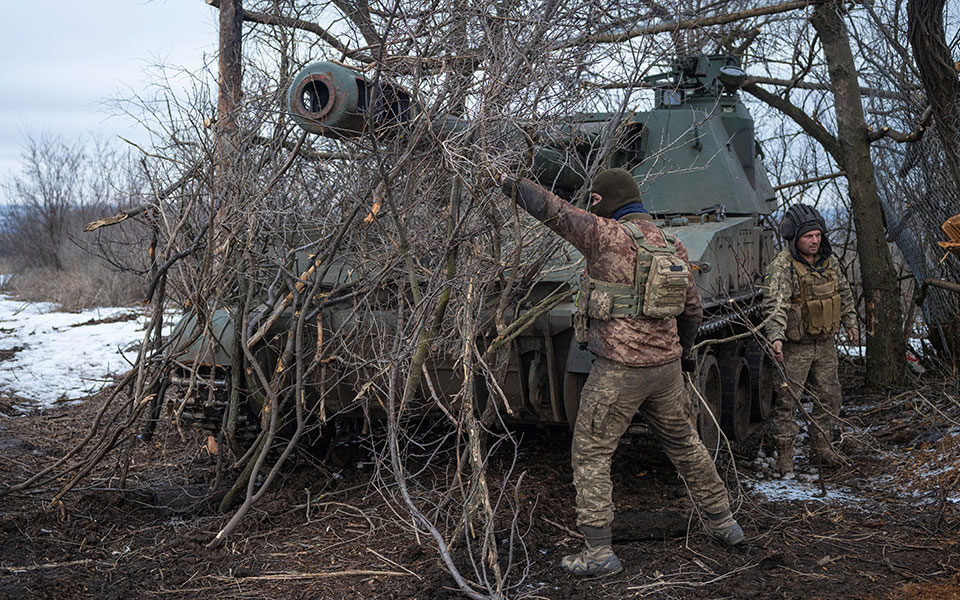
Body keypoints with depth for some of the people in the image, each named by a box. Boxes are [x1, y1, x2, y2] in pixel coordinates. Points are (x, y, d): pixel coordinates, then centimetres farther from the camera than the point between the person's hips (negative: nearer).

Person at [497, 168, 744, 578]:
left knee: (590, 454, 4)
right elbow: (692, 309, 15)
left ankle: (598, 551, 4)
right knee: (683, 443, 24)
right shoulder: (672, 247, 7)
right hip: (665, 366, 7)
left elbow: (552, 210, -13)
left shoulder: (608, 236, -14)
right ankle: (722, 522, 35)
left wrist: (511, 184, 4)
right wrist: (680, 349, 32)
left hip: (619, 369, -7)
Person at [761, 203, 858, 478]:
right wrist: (776, 337, -42)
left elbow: (844, 293, 20)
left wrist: (850, 322, 23)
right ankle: (785, 455, 8)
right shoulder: (781, 267, -19)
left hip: (825, 344, 7)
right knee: (787, 400, -2)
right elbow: (775, 305, -30)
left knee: (829, 396, 14)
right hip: (795, 346, -7)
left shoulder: (829, 260, 4)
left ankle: (822, 445, 32)